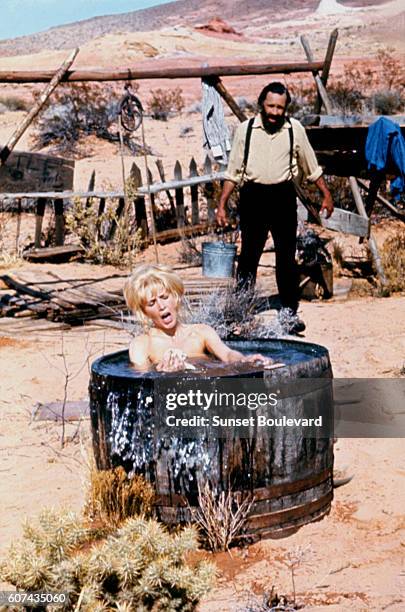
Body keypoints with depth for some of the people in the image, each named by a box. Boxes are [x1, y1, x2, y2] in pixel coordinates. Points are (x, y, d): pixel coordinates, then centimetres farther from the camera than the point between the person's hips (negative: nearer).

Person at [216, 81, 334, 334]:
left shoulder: (295, 129, 4)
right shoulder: (245, 129, 3)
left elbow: (311, 167, 15)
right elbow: (233, 171, 6)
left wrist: (326, 195, 15)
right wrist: (222, 205, 3)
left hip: (283, 197, 0)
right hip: (253, 196, 0)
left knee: (287, 256, 1)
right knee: (249, 255, 4)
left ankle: (289, 311, 10)